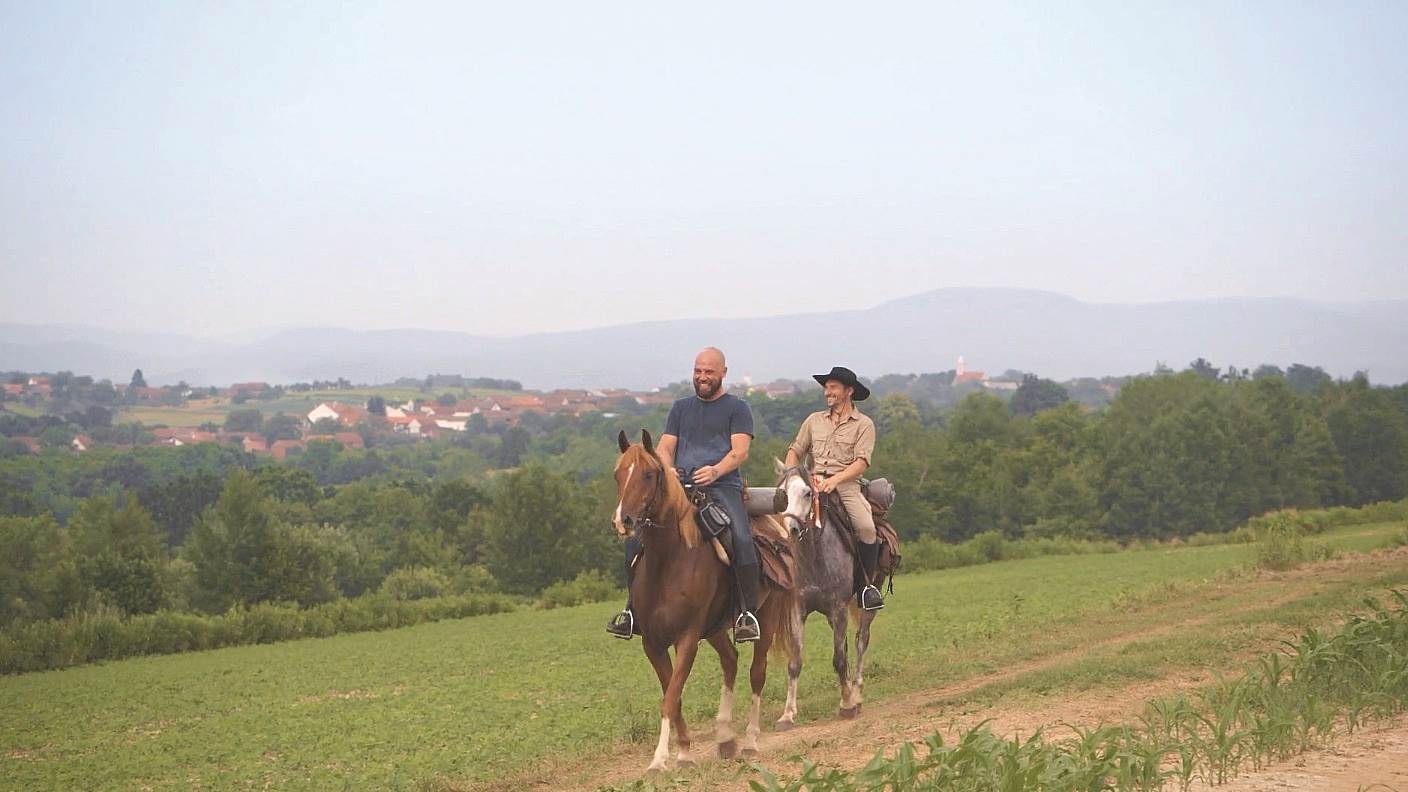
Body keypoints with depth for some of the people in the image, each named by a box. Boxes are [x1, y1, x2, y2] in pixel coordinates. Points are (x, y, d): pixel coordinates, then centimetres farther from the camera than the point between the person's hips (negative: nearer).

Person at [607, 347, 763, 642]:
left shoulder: (737, 408, 11)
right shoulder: (681, 408, 24)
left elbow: (740, 451, -3)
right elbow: (664, 448, 15)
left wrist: (715, 471, -23)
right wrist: (668, 473, -9)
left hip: (723, 486, -4)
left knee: (742, 538, -31)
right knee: (635, 534, -14)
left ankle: (748, 613, -21)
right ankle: (633, 608, -3)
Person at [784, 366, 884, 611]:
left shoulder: (863, 424, 7)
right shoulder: (814, 420, 20)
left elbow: (861, 463, -6)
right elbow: (794, 452, 18)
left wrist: (835, 479, -21)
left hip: (846, 483, -3)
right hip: (813, 483, 3)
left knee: (866, 527, -29)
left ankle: (869, 584, -13)